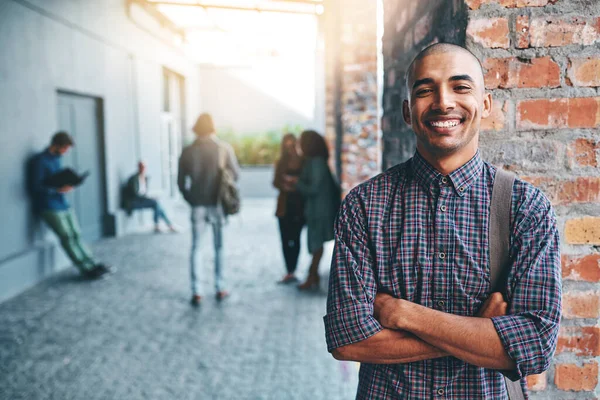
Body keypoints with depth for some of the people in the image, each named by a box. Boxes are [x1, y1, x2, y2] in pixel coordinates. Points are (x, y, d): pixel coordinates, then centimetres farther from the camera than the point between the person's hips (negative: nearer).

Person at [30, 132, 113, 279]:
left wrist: (68, 183, 0)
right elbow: (36, 187, -16)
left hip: (63, 204, 8)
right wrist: (58, 190, -24)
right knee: (66, 237, -9)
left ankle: (93, 265, 7)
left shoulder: (57, 158, 12)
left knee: (76, 235, 6)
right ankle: (86, 269, -6)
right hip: (49, 207, -8)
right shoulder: (40, 161, -13)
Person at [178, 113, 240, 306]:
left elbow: (181, 182, 1)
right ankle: (220, 288, 16)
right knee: (219, 247, 12)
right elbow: (235, 174, -4)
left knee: (196, 248, 9)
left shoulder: (188, 151, -2)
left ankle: (196, 292, 5)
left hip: (197, 205, 1)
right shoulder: (224, 148, -6)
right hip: (218, 203, -1)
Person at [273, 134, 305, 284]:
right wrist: (284, 185, -11)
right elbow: (276, 182, 9)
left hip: (299, 205, -2)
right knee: (286, 239, -2)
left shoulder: (303, 162, 1)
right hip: (285, 204, 2)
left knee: (295, 238, 0)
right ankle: (290, 272, 2)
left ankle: (291, 272, 6)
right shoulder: (281, 163, 9)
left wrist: (297, 182, -17)